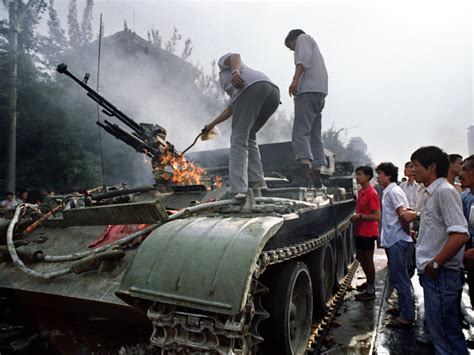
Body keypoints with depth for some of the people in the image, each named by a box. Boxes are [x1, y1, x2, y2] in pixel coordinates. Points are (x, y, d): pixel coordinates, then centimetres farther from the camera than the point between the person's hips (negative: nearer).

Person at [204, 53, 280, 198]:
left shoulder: (224, 61, 30)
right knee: (248, 137, 21)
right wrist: (211, 125, 62)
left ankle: (238, 188, -16)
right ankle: (256, 180, 13)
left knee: (239, 140, -6)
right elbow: (229, 111, 49)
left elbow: (236, 56, 6)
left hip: (252, 89, -7)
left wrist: (235, 72, -16)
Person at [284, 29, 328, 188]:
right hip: (320, 92, 9)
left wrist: (295, 79, -20)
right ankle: (316, 175, 4)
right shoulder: (314, 46, 38)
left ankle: (304, 171, -35)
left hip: (308, 90, -9)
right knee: (315, 136, 6)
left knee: (300, 132, -21)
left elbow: (304, 57, -8)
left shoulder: (303, 38, 14)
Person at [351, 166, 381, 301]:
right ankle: (369, 282, 38)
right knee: (360, 258, 18)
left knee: (368, 259, 2)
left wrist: (359, 216, -20)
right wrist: (355, 216, 3)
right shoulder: (361, 192, 9)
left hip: (368, 233, -9)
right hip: (360, 231, 9)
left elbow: (377, 216, -20)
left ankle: (370, 291, 15)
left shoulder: (372, 193, -18)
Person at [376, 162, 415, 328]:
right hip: (393, 241, 10)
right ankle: (405, 307, 32)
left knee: (399, 278, -3)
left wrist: (408, 232, -10)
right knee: (397, 277, 19)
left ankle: (407, 316, 6)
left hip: (397, 241, -10)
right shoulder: (388, 192, 15)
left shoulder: (394, 191, -14)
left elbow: (402, 214, -23)